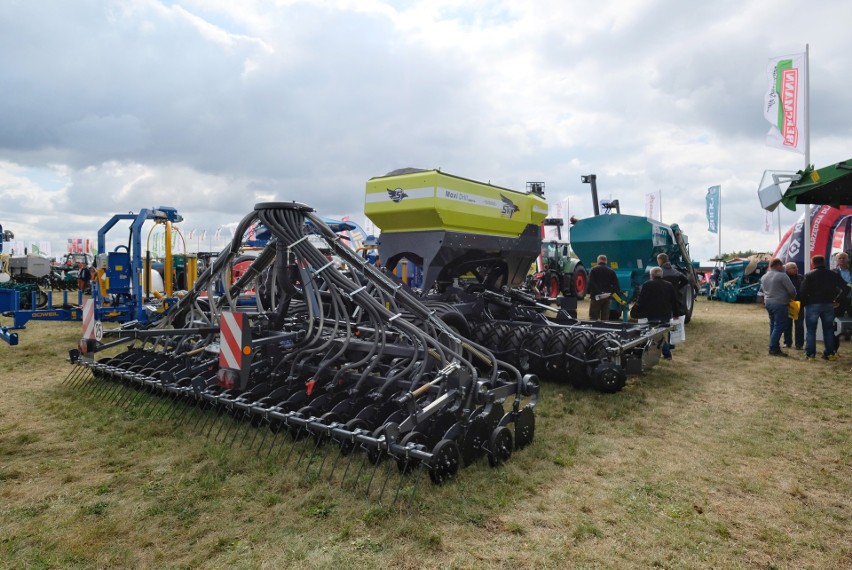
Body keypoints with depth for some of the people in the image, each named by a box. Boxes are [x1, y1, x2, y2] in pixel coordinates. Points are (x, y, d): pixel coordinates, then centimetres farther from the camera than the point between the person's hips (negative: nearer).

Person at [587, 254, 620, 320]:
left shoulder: (593, 270, -2)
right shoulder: (611, 271, 10)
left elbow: (590, 283, -14)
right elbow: (616, 285, 3)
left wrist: (589, 292, -13)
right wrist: (611, 293, 4)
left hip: (596, 297, -4)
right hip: (607, 297, 4)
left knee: (593, 317, -1)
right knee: (605, 318, 9)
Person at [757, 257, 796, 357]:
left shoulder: (764, 277, 11)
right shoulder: (782, 276, -13)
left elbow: (762, 290, 18)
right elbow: (792, 290, -11)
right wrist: (792, 298, 7)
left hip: (768, 303, 8)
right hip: (780, 304, -8)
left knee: (773, 325, 14)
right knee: (779, 327, -4)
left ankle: (774, 348, 17)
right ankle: (773, 349, -6)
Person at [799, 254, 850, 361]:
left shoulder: (809, 275, -7)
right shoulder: (833, 275, 6)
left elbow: (803, 291, -14)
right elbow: (846, 289, 4)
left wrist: (803, 303, -3)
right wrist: (838, 300, 9)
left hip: (812, 305, -4)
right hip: (828, 305, 4)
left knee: (811, 330, 3)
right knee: (828, 329, 14)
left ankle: (810, 354, 1)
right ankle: (830, 353, 16)